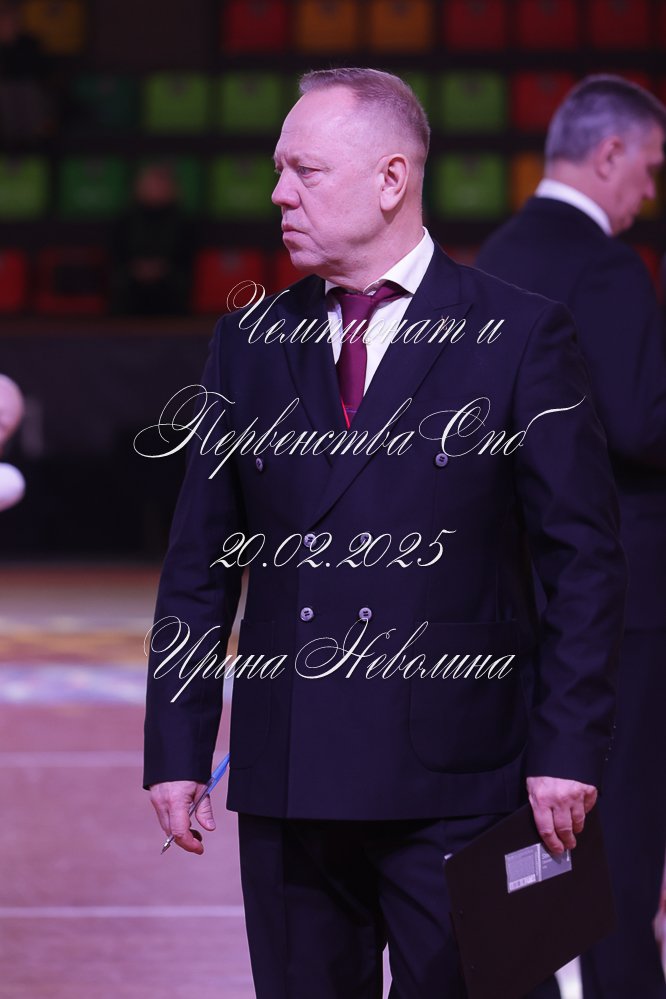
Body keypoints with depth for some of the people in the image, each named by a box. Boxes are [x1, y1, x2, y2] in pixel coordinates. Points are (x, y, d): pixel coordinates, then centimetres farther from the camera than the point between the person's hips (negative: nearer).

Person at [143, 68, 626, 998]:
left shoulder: (521, 336, -2)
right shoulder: (251, 341, 10)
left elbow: (585, 561, -2)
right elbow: (199, 563, 12)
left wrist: (567, 749, -8)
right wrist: (177, 750, 6)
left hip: (453, 782, -4)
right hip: (285, 776, 4)